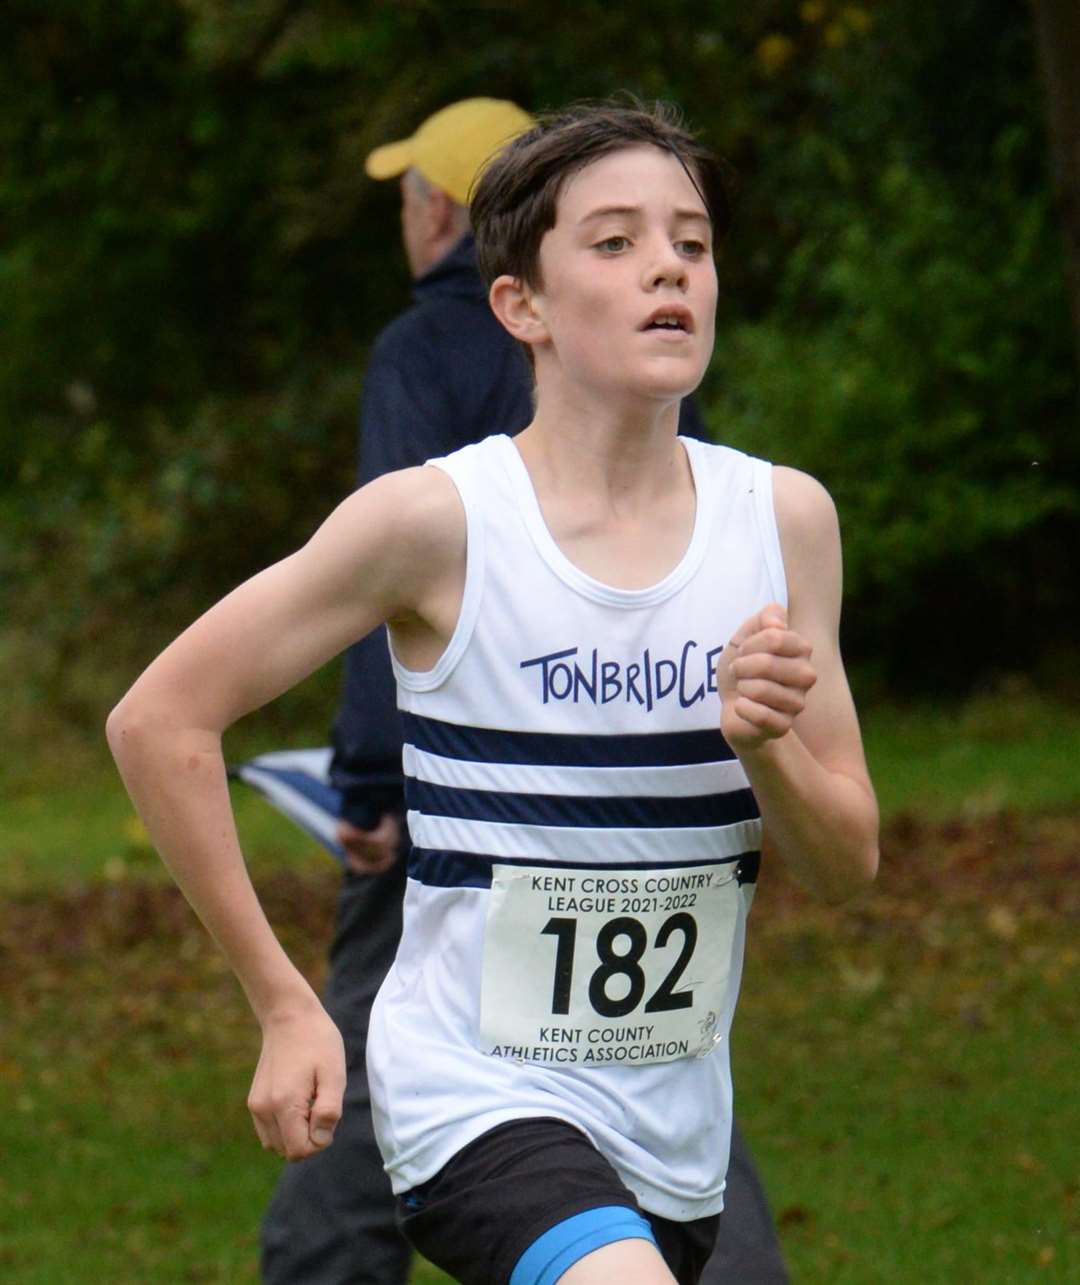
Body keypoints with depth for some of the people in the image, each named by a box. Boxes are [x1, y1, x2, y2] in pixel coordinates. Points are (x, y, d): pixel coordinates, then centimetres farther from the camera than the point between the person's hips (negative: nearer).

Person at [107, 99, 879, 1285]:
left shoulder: (783, 519, 1)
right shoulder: (438, 521, -11)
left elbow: (846, 864, 5)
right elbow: (159, 719, -5)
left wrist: (764, 745, -17)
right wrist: (285, 1007, -5)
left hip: (676, 1132, 6)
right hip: (473, 1098, -6)